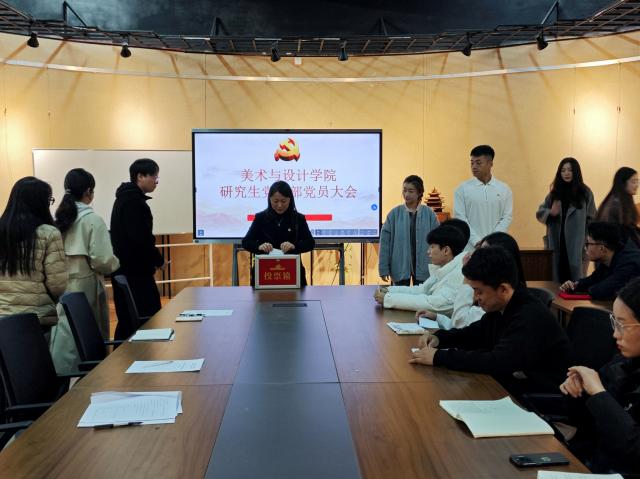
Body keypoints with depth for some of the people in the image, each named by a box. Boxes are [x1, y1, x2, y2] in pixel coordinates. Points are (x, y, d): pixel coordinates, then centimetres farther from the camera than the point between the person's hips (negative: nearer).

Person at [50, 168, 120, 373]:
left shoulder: (57, 218, 5)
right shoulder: (92, 219, -10)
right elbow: (102, 261, -15)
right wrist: (115, 263, 5)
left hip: (60, 289, 5)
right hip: (85, 290, -5)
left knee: (64, 341, 10)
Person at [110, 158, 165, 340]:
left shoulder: (125, 199, 16)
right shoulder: (135, 201, -15)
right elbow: (141, 239, -23)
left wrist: (152, 259, 12)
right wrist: (158, 260, -8)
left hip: (125, 269, 10)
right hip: (135, 271, -10)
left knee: (128, 320, 13)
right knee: (148, 319, -8)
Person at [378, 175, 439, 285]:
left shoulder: (429, 213, -2)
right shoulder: (395, 213, -3)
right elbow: (385, 241, -1)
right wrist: (384, 269, -4)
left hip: (423, 267, 0)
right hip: (400, 267, 0)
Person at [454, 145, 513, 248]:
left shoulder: (504, 189, 6)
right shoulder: (462, 189, 2)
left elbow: (507, 217, 3)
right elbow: (460, 217, -3)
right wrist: (476, 242, -13)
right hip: (470, 248, -1)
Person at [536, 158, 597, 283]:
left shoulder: (585, 193, 1)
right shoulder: (555, 192, 9)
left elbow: (591, 220, 0)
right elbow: (539, 213, 10)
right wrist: (550, 213, -14)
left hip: (577, 246, -2)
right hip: (557, 244, 2)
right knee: (558, 280, 3)